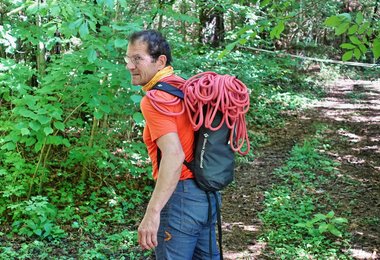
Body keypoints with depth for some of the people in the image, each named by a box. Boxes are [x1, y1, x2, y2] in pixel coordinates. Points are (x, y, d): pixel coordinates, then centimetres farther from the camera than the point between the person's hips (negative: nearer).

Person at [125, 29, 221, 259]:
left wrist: (152, 212, -29)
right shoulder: (183, 87, 9)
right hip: (207, 192, 9)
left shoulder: (155, 99, -16)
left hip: (181, 195, -9)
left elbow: (174, 155, -28)